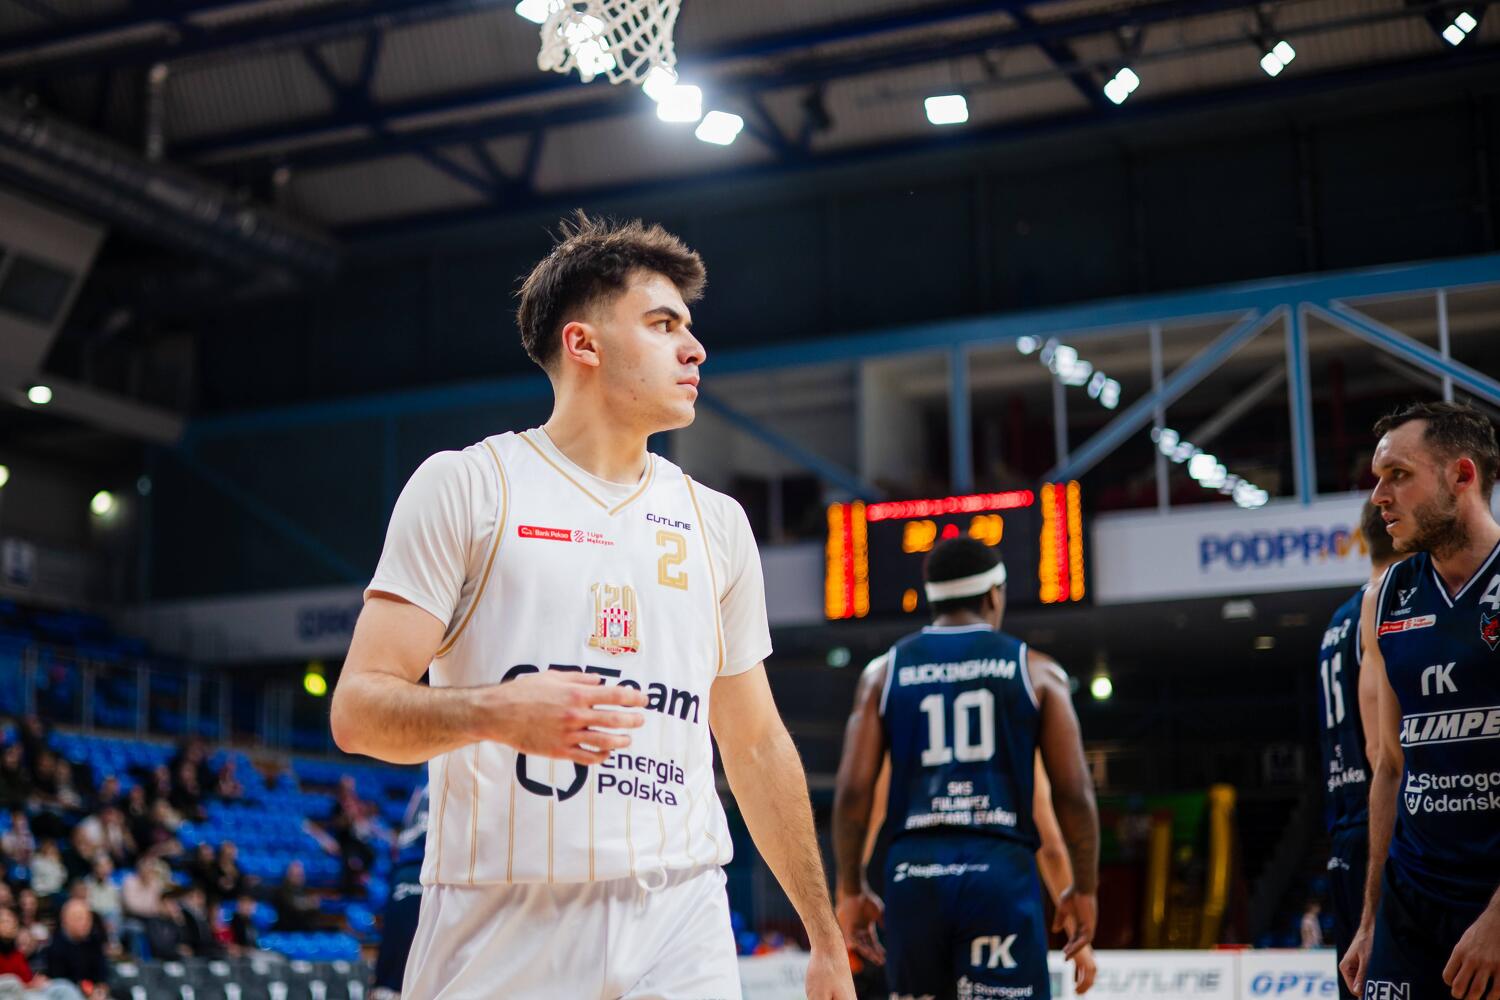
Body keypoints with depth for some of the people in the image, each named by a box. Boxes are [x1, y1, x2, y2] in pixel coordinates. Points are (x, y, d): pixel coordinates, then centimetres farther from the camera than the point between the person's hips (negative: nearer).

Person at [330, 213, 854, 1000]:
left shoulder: (716, 523, 15)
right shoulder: (465, 485, 0)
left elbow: (755, 745, 19)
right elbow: (358, 709, -5)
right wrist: (496, 712, -24)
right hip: (503, 929, -3)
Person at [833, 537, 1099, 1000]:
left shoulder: (884, 672, 11)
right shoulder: (1035, 670, 7)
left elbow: (852, 790, 4)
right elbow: (1073, 792, 2)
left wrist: (851, 890, 11)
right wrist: (1084, 888, 12)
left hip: (913, 872, 2)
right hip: (1001, 871, -2)